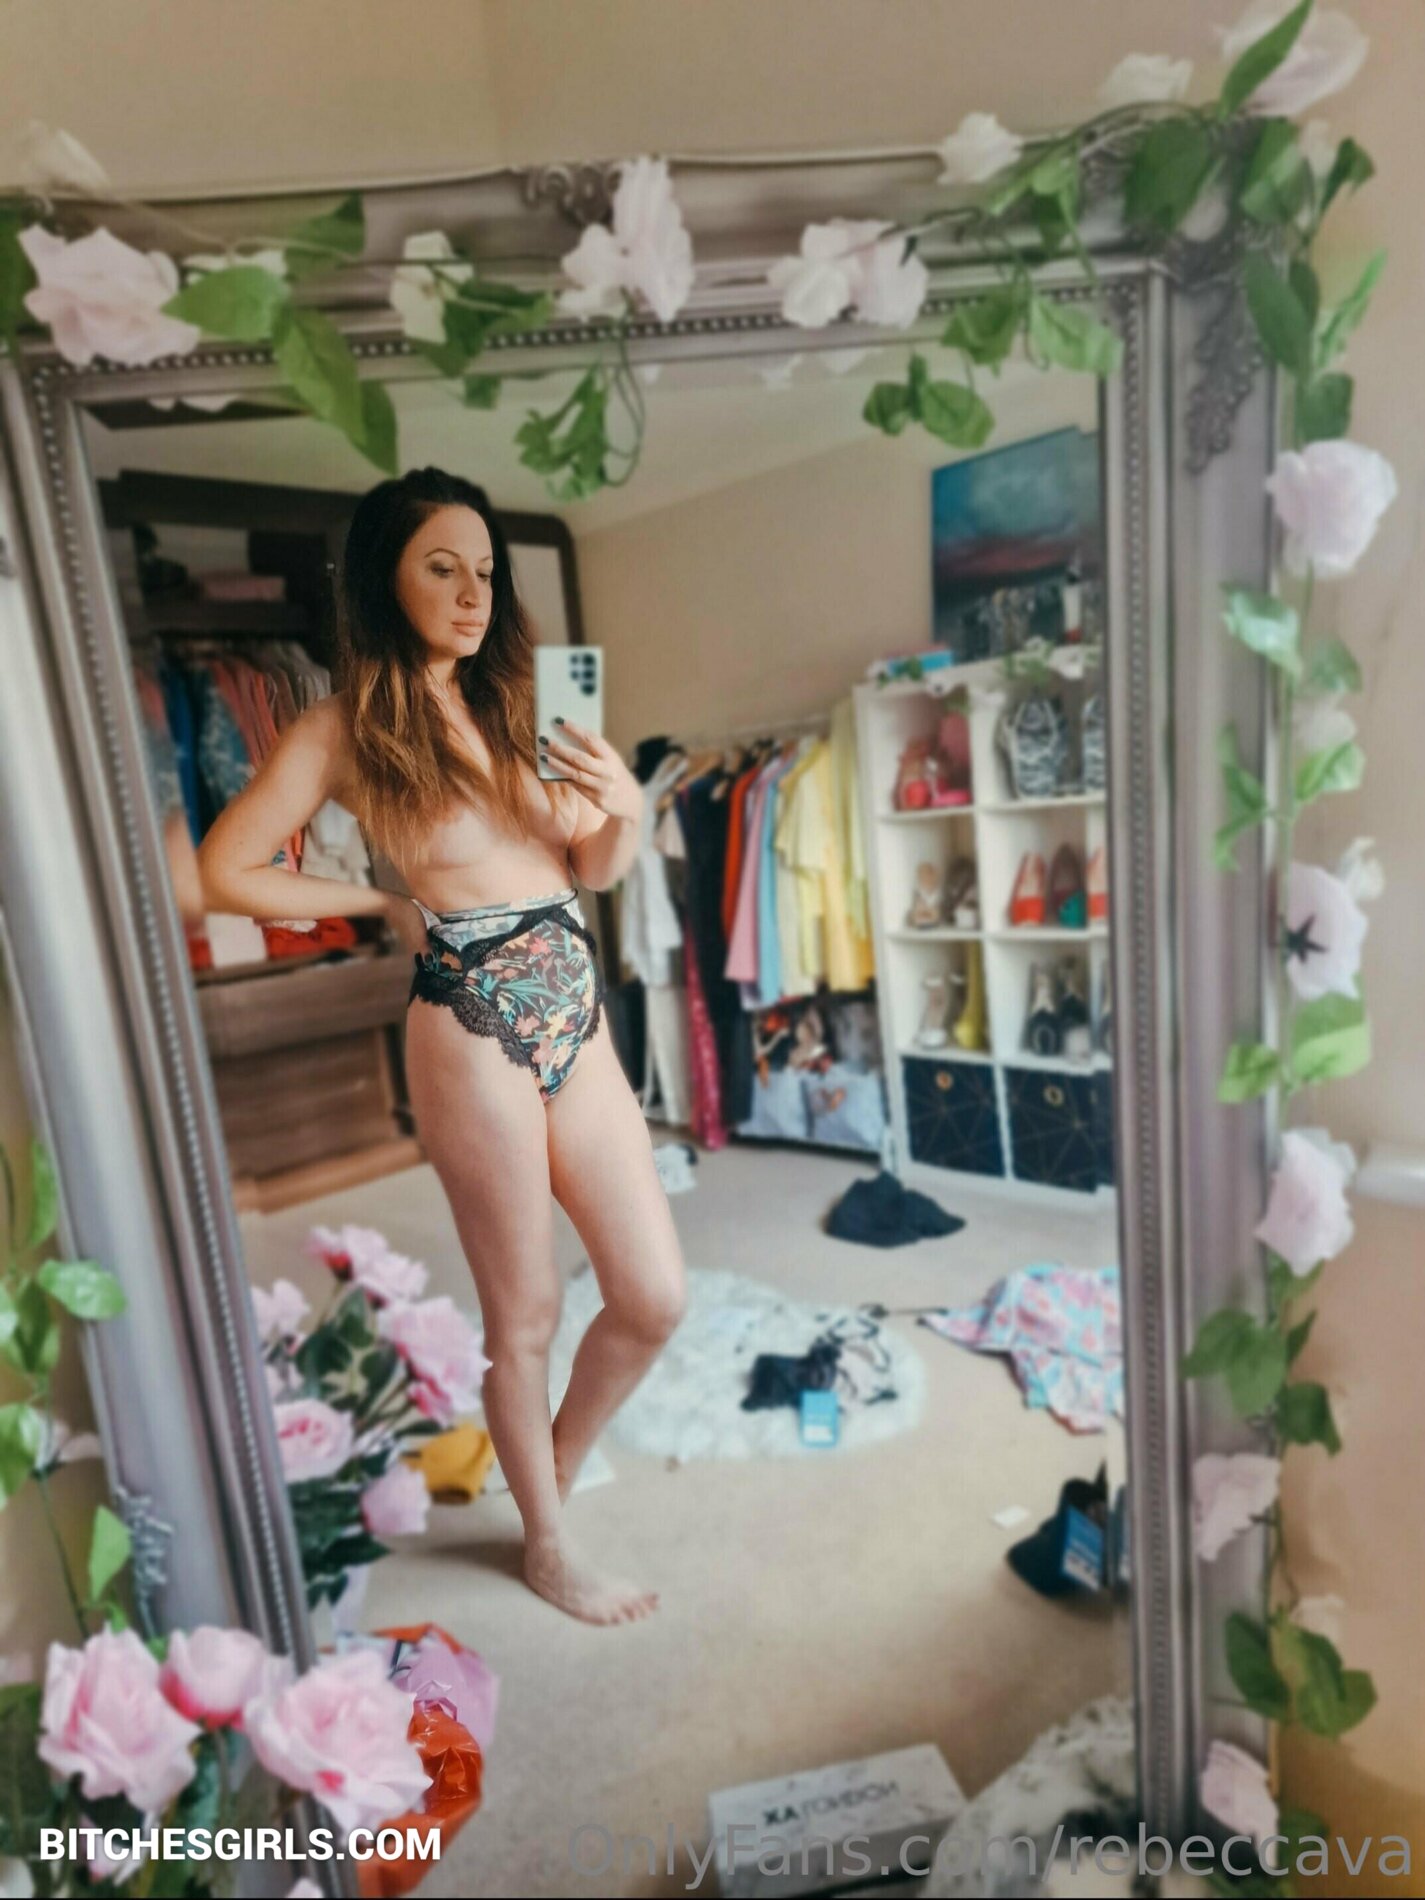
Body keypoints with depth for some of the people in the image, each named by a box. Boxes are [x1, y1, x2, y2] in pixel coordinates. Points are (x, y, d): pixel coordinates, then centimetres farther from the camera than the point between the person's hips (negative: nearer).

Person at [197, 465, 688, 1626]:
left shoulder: (507, 704, 12)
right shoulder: (345, 729, -3)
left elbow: (593, 868, 14)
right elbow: (225, 872, -3)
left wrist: (627, 806, -7)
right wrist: (386, 901, -1)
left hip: (577, 1020, 6)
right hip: (472, 1033, -5)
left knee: (657, 1296, 10)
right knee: (526, 1316, 10)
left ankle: (554, 1471, 40)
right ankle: (549, 1544, 38)